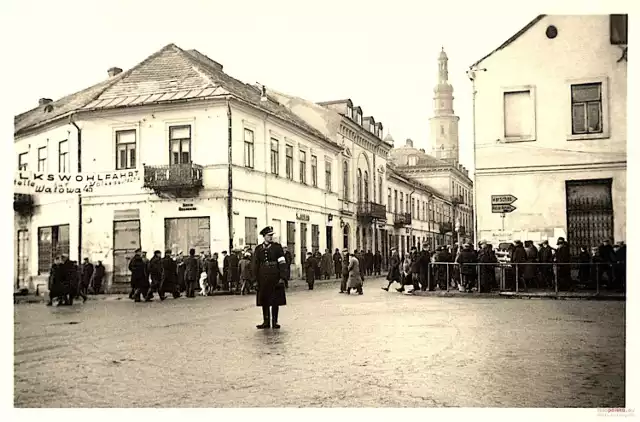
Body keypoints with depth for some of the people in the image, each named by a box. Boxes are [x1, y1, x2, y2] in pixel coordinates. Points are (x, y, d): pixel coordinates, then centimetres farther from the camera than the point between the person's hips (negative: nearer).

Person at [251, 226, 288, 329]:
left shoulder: (277, 247, 1)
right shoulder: (258, 249, 8)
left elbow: (282, 263, -3)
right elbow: (255, 264, 10)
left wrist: (283, 277, -11)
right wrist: (255, 278, 4)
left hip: (275, 277, -2)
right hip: (263, 278, 2)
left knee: (276, 300, 3)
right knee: (264, 300, 6)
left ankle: (274, 321, 12)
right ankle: (266, 322, 15)